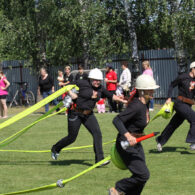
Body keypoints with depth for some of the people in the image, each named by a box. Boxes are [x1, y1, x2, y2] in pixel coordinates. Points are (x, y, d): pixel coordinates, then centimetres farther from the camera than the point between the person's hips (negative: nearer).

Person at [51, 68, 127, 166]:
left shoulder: (100, 89, 3)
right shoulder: (83, 84, -14)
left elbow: (111, 96, 15)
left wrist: (123, 101, 16)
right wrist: (71, 93, -23)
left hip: (88, 114, 5)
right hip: (75, 113, -5)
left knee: (97, 133, -12)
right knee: (71, 137, 1)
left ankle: (99, 159, -11)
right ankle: (55, 149, 30)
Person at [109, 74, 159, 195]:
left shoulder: (144, 104, 4)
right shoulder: (137, 106, -25)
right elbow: (117, 120, -31)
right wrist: (128, 136, -42)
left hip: (136, 144, 10)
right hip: (126, 144, -10)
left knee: (142, 176, 10)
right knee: (143, 175, -12)